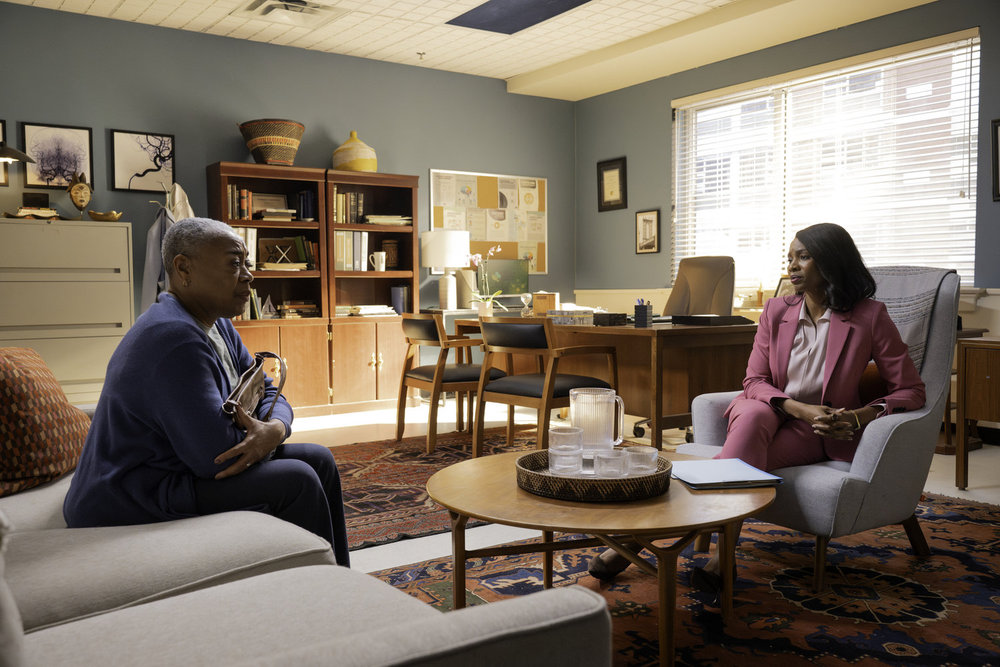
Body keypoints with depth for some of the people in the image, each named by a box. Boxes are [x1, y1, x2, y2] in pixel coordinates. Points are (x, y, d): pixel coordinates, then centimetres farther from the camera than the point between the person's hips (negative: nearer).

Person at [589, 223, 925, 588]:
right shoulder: (776, 311, 4)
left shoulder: (869, 317, -5)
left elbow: (910, 390, -2)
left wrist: (861, 416, -21)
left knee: (745, 461, -32)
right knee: (753, 413, -36)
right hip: (767, 413, 2)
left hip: (819, 434, -2)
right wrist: (800, 408, -19)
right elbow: (754, 381, 0)